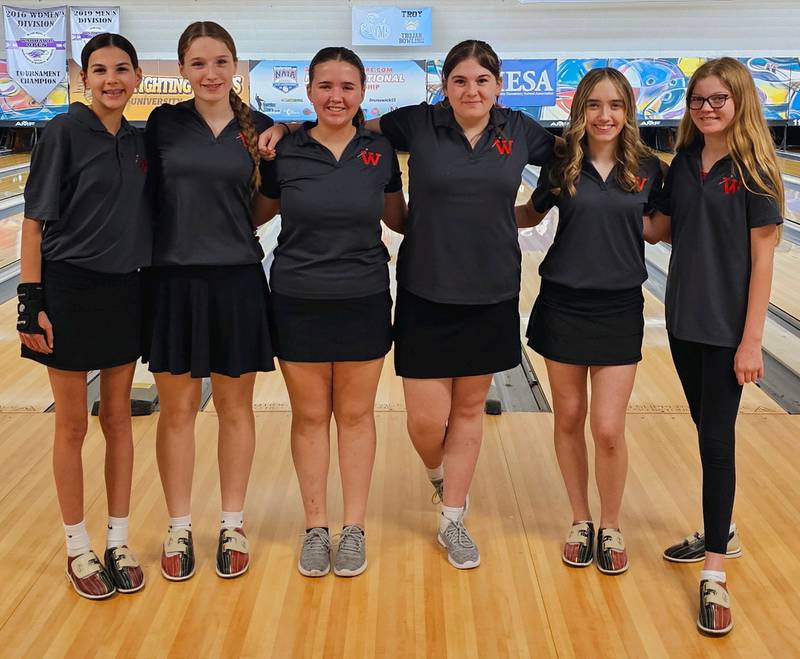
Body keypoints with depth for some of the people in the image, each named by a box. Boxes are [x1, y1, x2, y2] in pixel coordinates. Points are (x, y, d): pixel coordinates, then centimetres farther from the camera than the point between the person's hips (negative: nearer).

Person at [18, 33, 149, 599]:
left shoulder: (140, 142, 5)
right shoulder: (64, 133, -9)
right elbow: (35, 222, -9)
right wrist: (30, 301, -14)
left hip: (126, 291, 5)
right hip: (70, 290, -4)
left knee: (118, 419, 12)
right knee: (73, 425, 6)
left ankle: (119, 541, 24)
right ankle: (78, 548, 21)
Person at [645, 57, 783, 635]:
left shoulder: (754, 169, -11)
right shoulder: (684, 162, 5)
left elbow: (762, 258, -12)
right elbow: (658, 230, 12)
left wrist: (752, 339, -15)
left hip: (727, 328, -5)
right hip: (684, 321, 5)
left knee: (717, 439, -2)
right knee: (707, 430, 16)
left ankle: (714, 576, 6)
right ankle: (721, 531, 35)